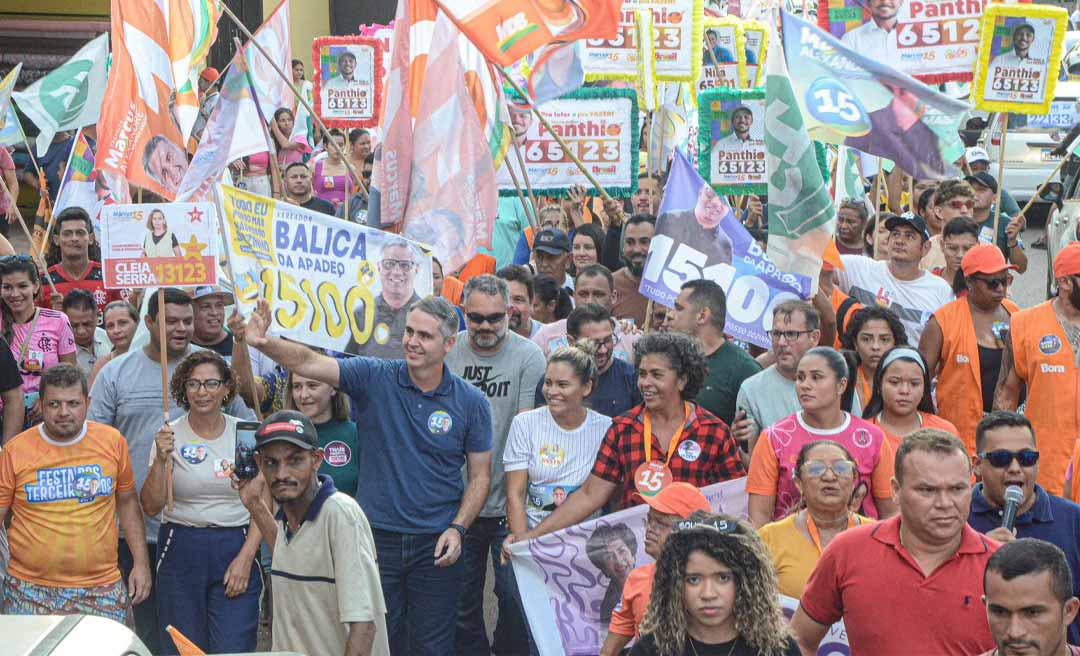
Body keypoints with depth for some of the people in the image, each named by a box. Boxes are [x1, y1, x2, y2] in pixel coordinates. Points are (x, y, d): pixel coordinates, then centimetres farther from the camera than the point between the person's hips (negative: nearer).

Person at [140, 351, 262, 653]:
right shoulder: (169, 435, 1)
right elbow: (151, 507, -3)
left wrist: (245, 558, -7)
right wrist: (160, 461, -17)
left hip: (235, 548, 0)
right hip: (180, 551, 0)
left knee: (233, 648, -5)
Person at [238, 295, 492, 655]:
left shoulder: (472, 403, -3)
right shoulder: (374, 378, -4)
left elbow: (480, 476, 2)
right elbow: (308, 363, -15)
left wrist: (457, 529, -10)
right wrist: (264, 342, -33)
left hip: (436, 545, 0)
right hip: (377, 539, 0)